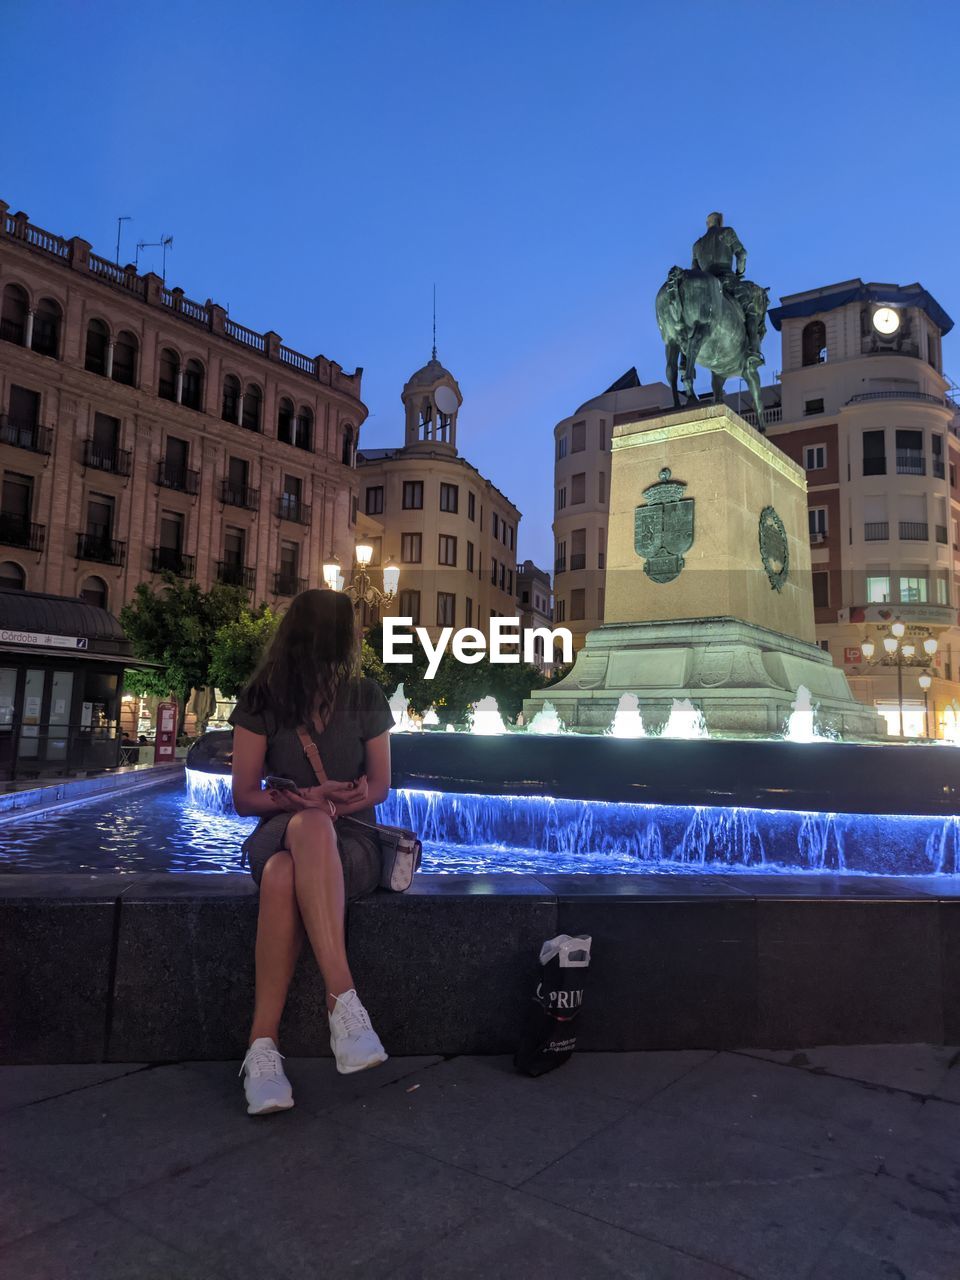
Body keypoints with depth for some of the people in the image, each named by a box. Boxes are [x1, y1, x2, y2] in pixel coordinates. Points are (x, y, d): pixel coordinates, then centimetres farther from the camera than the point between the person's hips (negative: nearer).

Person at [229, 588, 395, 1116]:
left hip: (349, 841, 0)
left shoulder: (366, 698, 6)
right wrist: (304, 800, -17)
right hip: (277, 834, 0)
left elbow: (380, 785, 9)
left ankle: (262, 1044, -38)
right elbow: (244, 797, 2)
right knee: (310, 826, -39)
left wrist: (345, 800, -14)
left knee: (284, 875, -37)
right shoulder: (261, 701, 3)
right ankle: (344, 1002, -41)